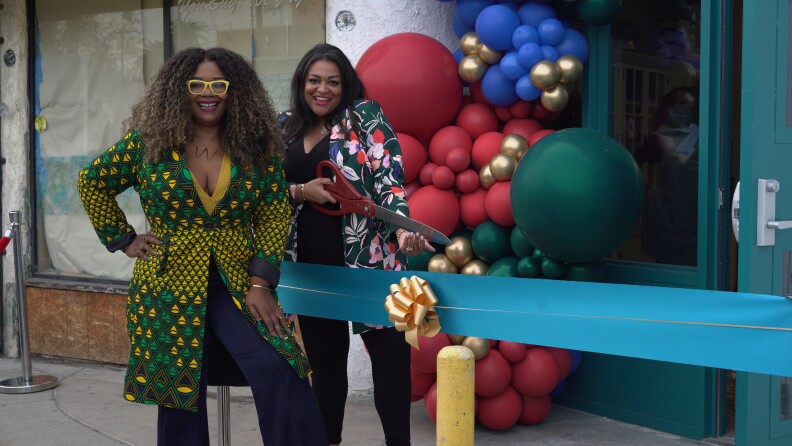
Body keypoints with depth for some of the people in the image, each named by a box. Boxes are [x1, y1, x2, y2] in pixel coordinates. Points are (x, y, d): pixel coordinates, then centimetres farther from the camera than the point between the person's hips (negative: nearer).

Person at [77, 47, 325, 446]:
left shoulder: (257, 147, 2)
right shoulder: (149, 142, 0)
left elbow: (274, 217, 2)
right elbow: (92, 183, 14)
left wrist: (261, 283, -8)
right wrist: (124, 239, 6)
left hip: (237, 287, 0)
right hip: (169, 290, 0)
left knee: (280, 372, -19)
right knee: (179, 396, 7)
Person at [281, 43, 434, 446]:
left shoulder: (366, 117, -2)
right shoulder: (285, 128, 11)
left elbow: (389, 180, -12)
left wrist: (402, 229, -28)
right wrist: (300, 191, -10)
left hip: (367, 259, -4)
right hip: (310, 265, 4)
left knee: (390, 352, -2)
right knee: (324, 356, 15)